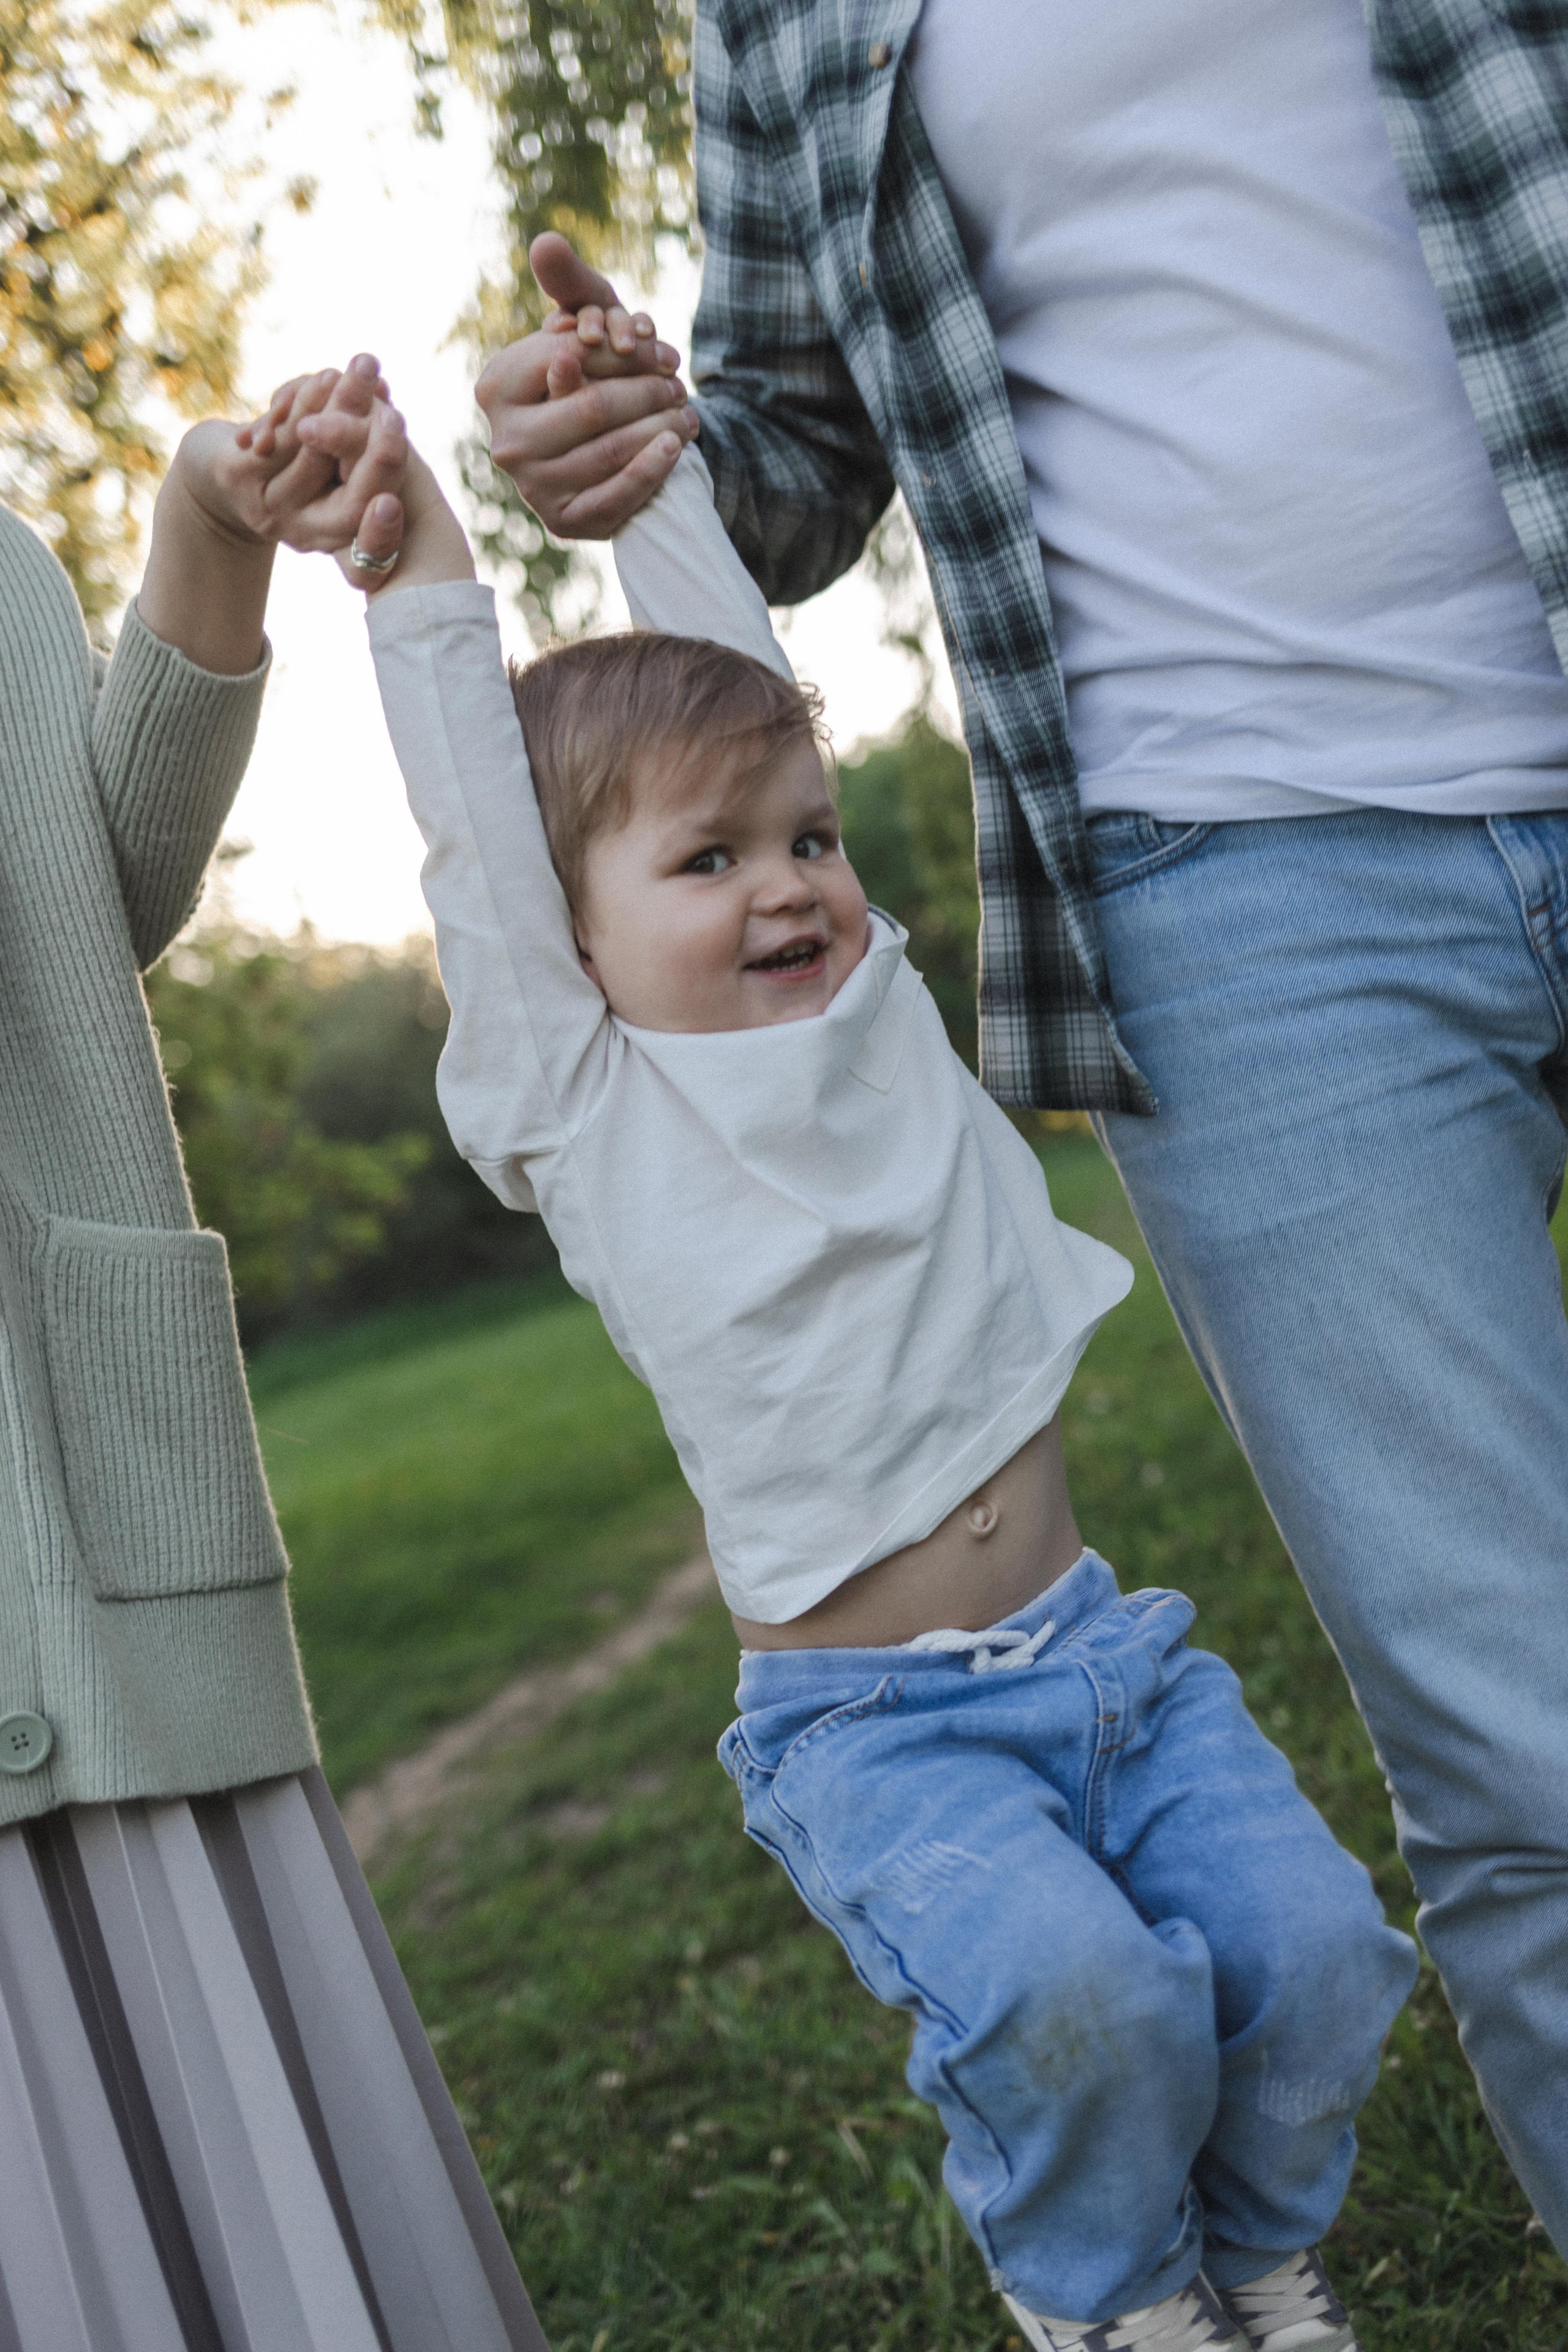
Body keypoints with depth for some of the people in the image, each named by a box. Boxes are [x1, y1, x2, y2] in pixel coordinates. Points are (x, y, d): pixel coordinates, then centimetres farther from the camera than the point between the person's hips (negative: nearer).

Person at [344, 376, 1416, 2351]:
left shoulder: (873, 1006, 7)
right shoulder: (580, 1115, -4)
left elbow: (743, 679, 9)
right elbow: (480, 859, -10)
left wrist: (654, 474, 13)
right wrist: (423, 583, -6)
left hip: (1094, 1645, 5)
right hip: (867, 1723, -4)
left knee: (1314, 1944, -11)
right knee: (1071, 1986, -27)